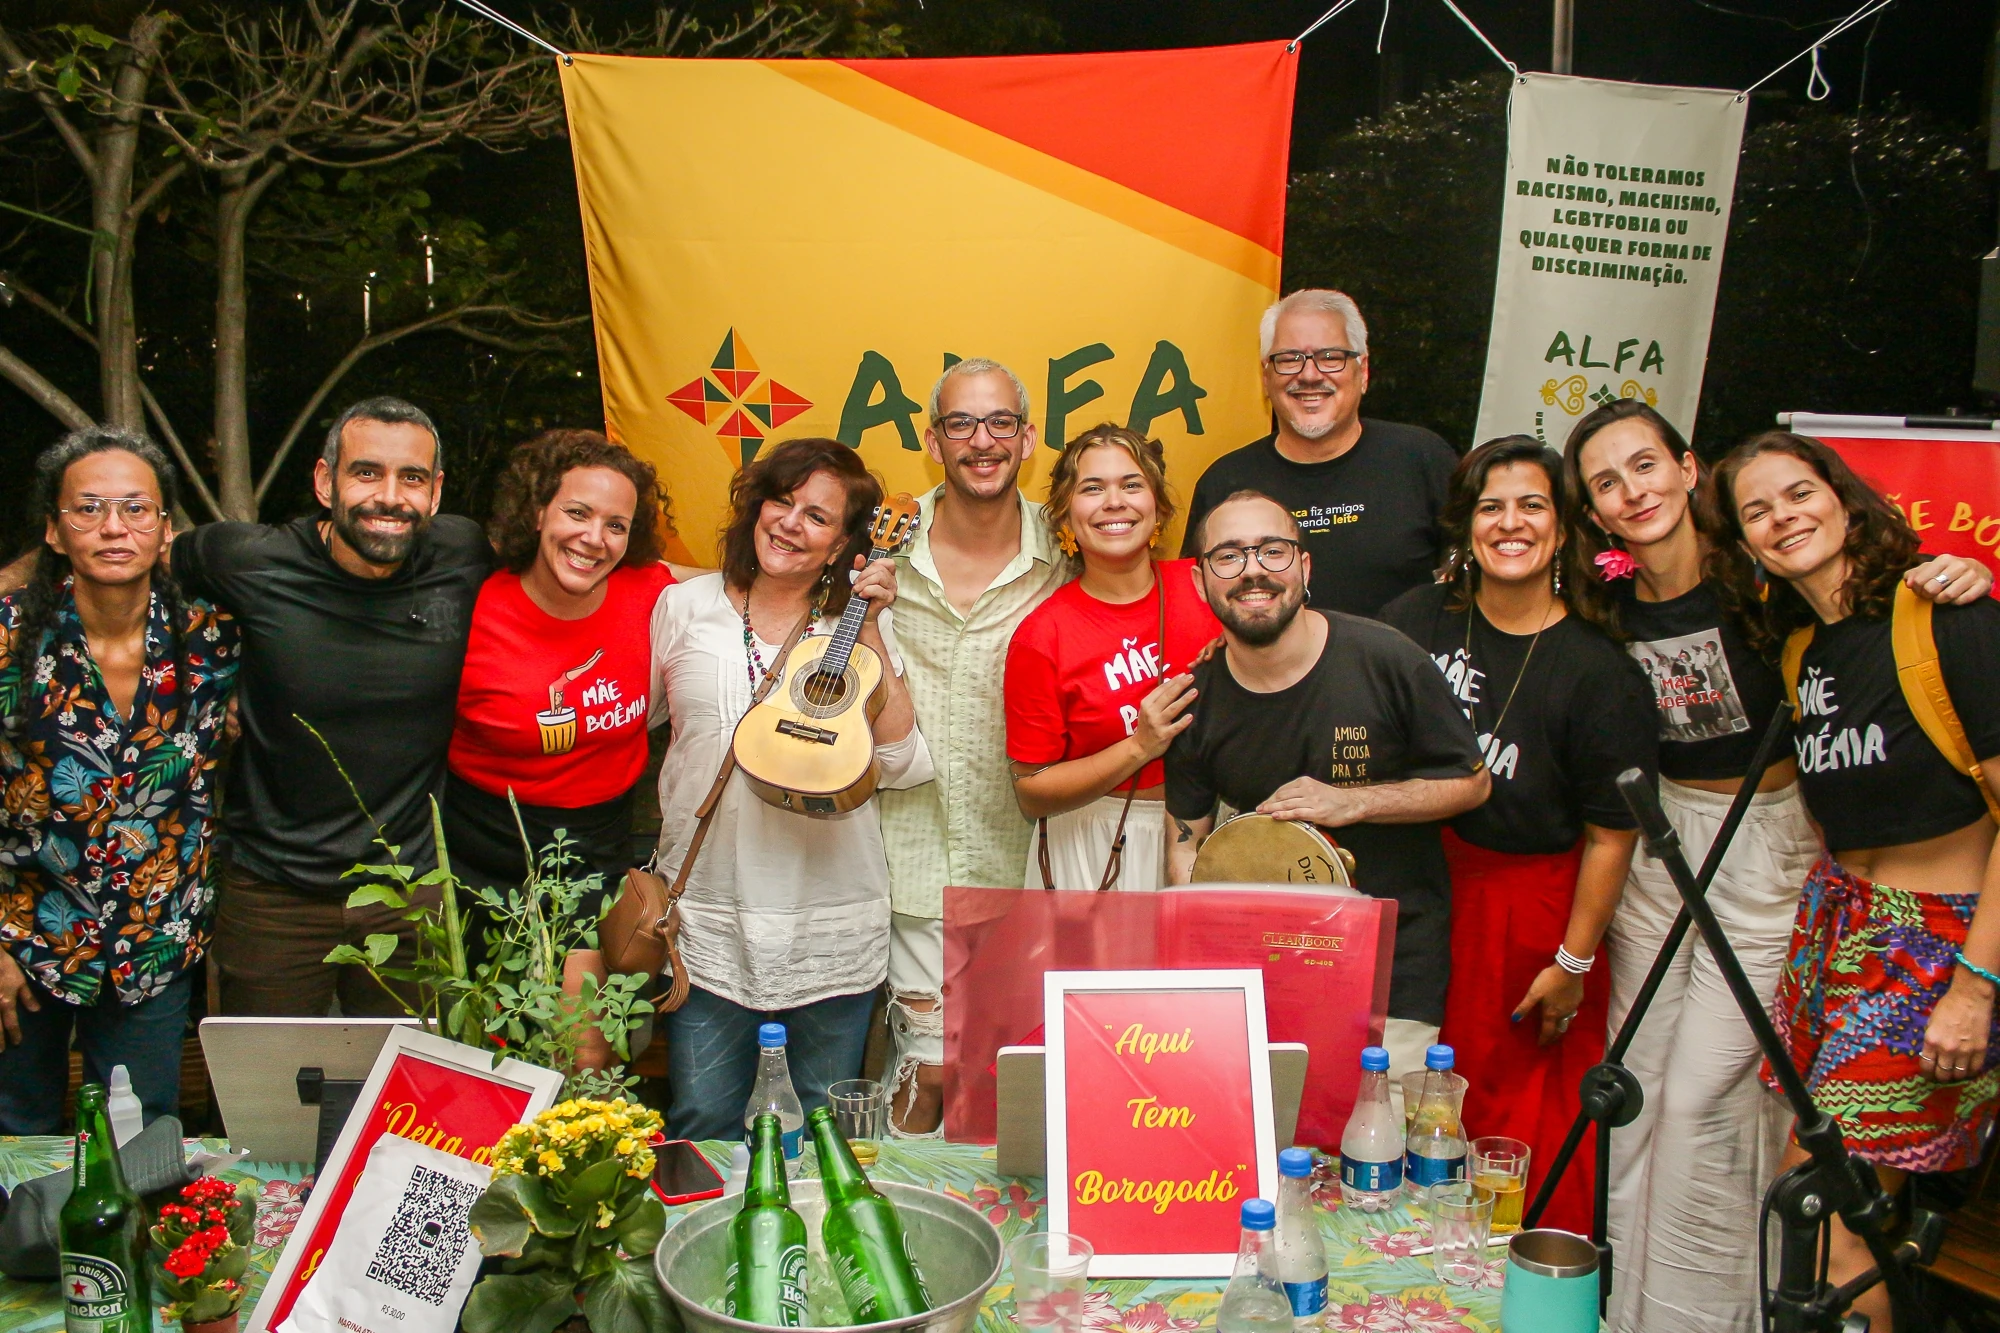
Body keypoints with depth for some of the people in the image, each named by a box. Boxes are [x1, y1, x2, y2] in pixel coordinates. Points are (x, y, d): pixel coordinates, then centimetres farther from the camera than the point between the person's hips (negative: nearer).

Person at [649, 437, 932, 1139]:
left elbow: (904, 765, -8)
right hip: (707, 921, 0)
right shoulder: (685, 607, 3)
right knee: (703, 1131, 8)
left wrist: (869, 633, -11)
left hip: (833, 922, 0)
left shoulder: (860, 623, 2)